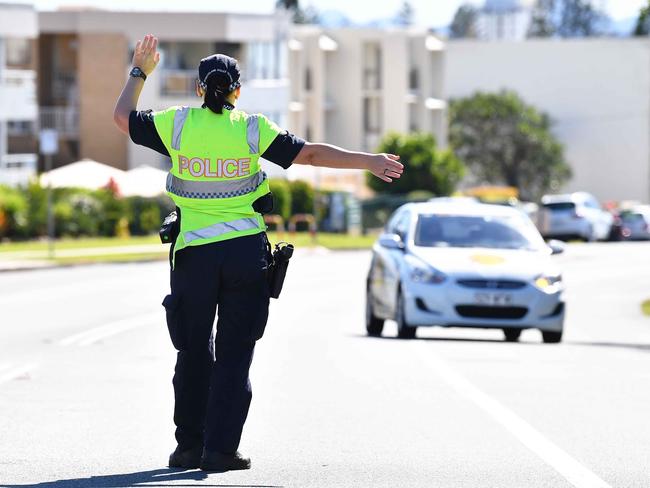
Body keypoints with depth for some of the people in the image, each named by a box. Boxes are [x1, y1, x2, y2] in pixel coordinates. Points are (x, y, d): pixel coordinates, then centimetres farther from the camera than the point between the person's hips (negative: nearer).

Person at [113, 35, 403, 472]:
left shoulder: (178, 124, 1)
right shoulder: (252, 129, -1)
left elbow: (123, 117, 14)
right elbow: (311, 154, -3)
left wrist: (140, 72, 29)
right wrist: (370, 162, 3)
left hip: (194, 255, 1)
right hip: (245, 251, -1)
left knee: (193, 352, 12)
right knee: (234, 354, 3)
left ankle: (190, 446, 14)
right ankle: (220, 449, -2)